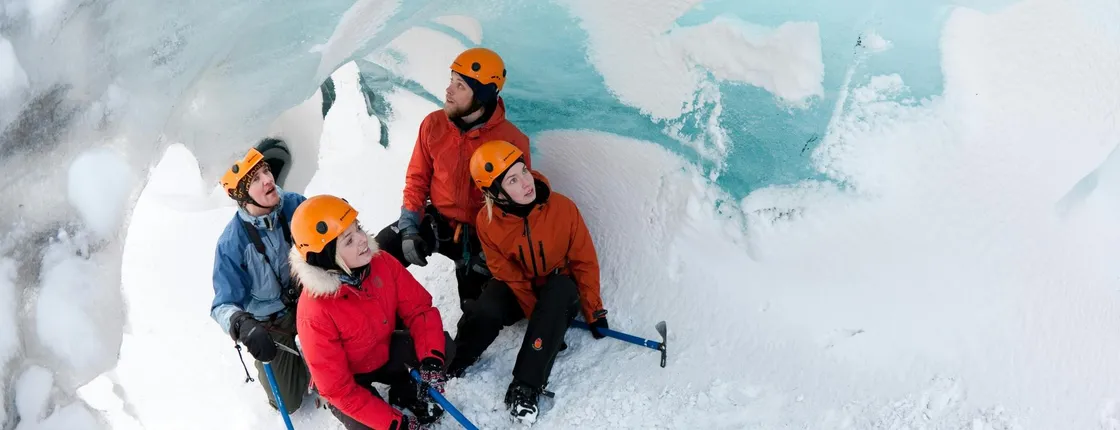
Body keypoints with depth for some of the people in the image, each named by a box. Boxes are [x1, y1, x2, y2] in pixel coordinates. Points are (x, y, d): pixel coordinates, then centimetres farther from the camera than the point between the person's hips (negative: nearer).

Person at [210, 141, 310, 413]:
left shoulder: (295, 205, -19)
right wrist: (244, 327, -46)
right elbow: (224, 305, -24)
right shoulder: (232, 243, -28)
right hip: (268, 323, -2)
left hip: (306, 299, 3)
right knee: (288, 402, 8)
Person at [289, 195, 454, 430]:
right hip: (349, 379, -4)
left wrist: (432, 360, -29)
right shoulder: (316, 314, -35)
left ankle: (405, 389, 11)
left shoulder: (381, 262, -21)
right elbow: (337, 387, -28)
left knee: (443, 346, -16)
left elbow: (419, 309, -12)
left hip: (384, 351, 5)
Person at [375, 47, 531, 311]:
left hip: (480, 233, -2)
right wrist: (409, 228, -11)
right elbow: (417, 178, 1)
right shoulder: (434, 124, -7)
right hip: (437, 219, 3)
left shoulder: (511, 141, -17)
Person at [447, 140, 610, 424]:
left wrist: (593, 312, -5)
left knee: (561, 289, -35)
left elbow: (585, 262, -10)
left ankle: (525, 387, -34)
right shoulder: (487, 221, -19)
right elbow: (509, 275, -14)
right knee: (486, 311, -32)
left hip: (559, 287, 0)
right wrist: (547, 325, -18)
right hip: (517, 287, 0)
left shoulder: (563, 208, -22)